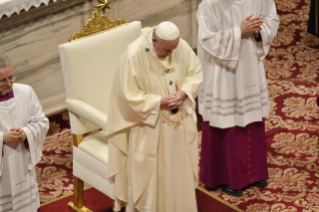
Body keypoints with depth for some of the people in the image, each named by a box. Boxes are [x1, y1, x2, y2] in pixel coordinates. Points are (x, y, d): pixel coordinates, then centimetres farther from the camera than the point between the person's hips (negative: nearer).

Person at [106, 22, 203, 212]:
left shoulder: (181, 46, -11)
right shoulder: (134, 55, -24)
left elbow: (195, 72, 1)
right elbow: (130, 95, -20)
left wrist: (184, 93, -16)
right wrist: (159, 102, -23)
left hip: (180, 120, 5)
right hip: (149, 123, -4)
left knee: (179, 167, 16)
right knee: (149, 172, 6)